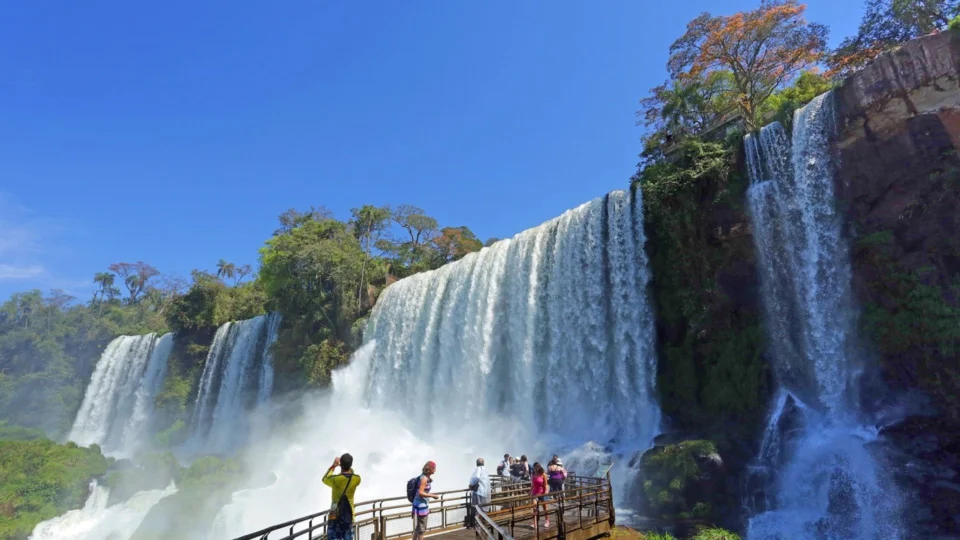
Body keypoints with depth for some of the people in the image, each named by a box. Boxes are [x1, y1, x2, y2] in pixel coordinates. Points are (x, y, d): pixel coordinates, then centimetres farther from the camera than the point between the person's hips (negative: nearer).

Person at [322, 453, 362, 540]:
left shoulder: (335, 479, -21)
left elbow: (325, 479, 3)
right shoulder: (357, 479, -13)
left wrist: (333, 466, 7)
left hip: (336, 514, -3)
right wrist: (349, 467, 9)